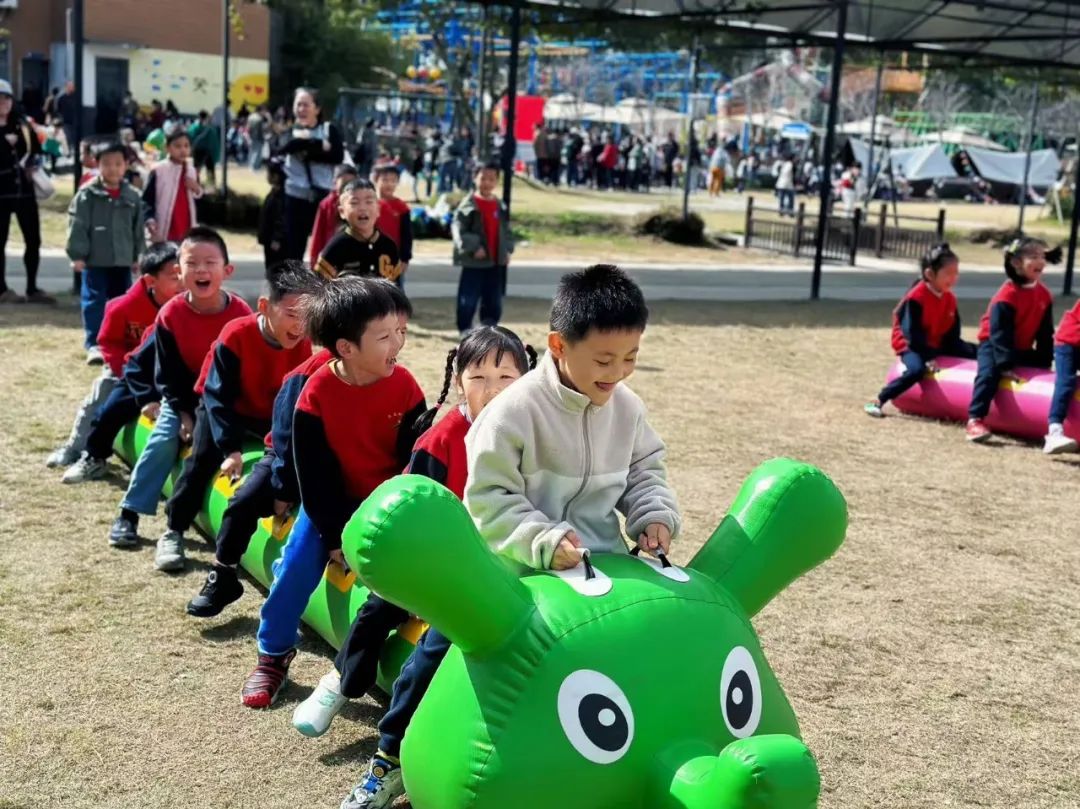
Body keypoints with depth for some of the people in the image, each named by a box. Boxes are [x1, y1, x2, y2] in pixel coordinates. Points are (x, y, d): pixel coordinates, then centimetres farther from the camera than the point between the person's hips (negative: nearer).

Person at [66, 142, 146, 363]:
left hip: (123, 261, 4)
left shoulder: (132, 196, 5)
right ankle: (93, 345, -7)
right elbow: (77, 226, -8)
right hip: (95, 260, -4)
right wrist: (77, 255, -11)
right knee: (94, 302, -7)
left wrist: (137, 256, 13)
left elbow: (138, 229, 12)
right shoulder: (87, 194, -7)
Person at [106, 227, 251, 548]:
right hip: (184, 397, 0)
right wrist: (184, 412, -16)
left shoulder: (241, 315, -18)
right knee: (163, 441, -16)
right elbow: (168, 373, -9)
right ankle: (128, 514, -9)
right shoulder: (171, 314, -16)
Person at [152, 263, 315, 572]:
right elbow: (218, 397, -27)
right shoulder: (236, 337, -30)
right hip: (224, 408, -4)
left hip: (274, 416, 4)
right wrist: (231, 448, -34)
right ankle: (173, 532, -7)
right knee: (204, 459, -19)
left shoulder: (303, 345, -19)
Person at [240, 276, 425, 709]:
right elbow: (314, 475, -14)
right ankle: (273, 655, 13)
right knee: (297, 566, -10)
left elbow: (416, 465, -9)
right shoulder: (316, 395, -20)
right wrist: (335, 535, -16)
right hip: (332, 502, -1)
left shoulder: (404, 386, -16)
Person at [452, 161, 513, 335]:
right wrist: (473, 247, -23)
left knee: (494, 300, 11)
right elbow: (459, 229, -15)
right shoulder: (468, 205, -9)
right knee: (468, 299, -2)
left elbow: (506, 230, 17)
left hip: (496, 261, 5)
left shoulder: (500, 206, 9)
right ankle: (465, 329, 8)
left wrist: (507, 250, 4)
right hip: (473, 262, -5)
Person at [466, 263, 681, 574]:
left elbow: (643, 469, 17)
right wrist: (543, 541, -23)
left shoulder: (627, 406, 2)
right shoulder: (515, 411, -16)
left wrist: (655, 515, 0)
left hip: (608, 560, 4)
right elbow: (488, 498, -12)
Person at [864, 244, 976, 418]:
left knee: (977, 354, 0)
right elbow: (912, 335, -23)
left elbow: (953, 335, 6)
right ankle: (877, 402, -28)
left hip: (938, 346, 8)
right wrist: (928, 358, -28)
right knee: (917, 370, -37)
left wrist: (970, 351, -7)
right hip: (912, 346, -8)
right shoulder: (915, 298, -20)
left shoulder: (950, 299, 3)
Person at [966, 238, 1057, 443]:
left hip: (1023, 349, 8)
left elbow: (1045, 333, 6)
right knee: (989, 374, -31)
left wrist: (1045, 362, 3)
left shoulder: (1044, 295, 0)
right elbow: (999, 334, -25)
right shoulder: (1006, 296, -22)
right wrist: (1005, 366, -29)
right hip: (993, 344, -8)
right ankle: (975, 421, -36)